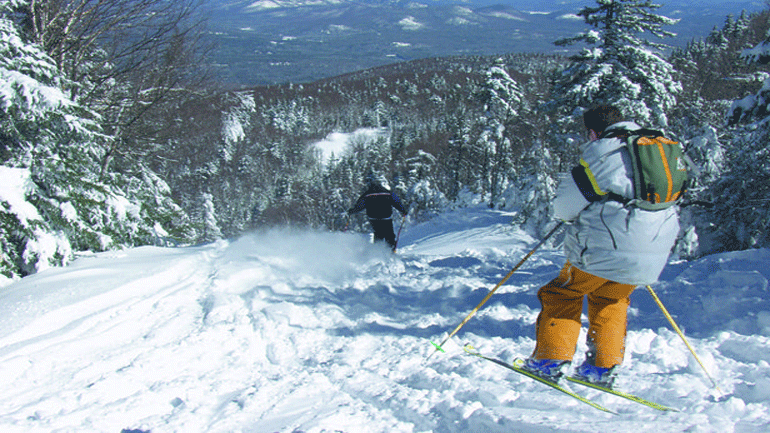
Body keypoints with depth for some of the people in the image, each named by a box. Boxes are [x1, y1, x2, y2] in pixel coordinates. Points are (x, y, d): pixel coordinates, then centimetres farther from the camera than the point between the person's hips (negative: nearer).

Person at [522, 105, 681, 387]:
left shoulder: (599, 154, -8)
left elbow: (564, 207, -8)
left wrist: (573, 213, 16)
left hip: (608, 246, -7)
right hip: (652, 253, 7)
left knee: (564, 293, 11)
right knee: (611, 300, 25)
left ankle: (550, 360, 11)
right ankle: (603, 367, 22)